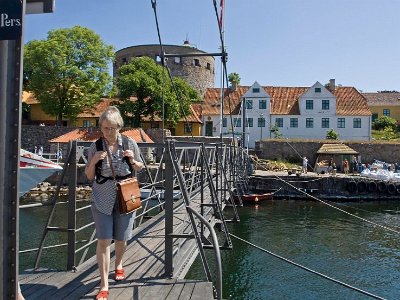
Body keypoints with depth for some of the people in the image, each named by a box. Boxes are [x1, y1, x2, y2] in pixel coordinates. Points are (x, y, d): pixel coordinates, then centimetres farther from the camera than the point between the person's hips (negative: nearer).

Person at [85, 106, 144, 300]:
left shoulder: (130, 144, -5)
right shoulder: (95, 147, -5)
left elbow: (140, 168, 9)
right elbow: (89, 176, 3)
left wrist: (132, 160, -13)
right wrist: (93, 161, -17)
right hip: (102, 200, 0)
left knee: (121, 239, 14)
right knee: (103, 241, -4)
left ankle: (118, 264, 46)